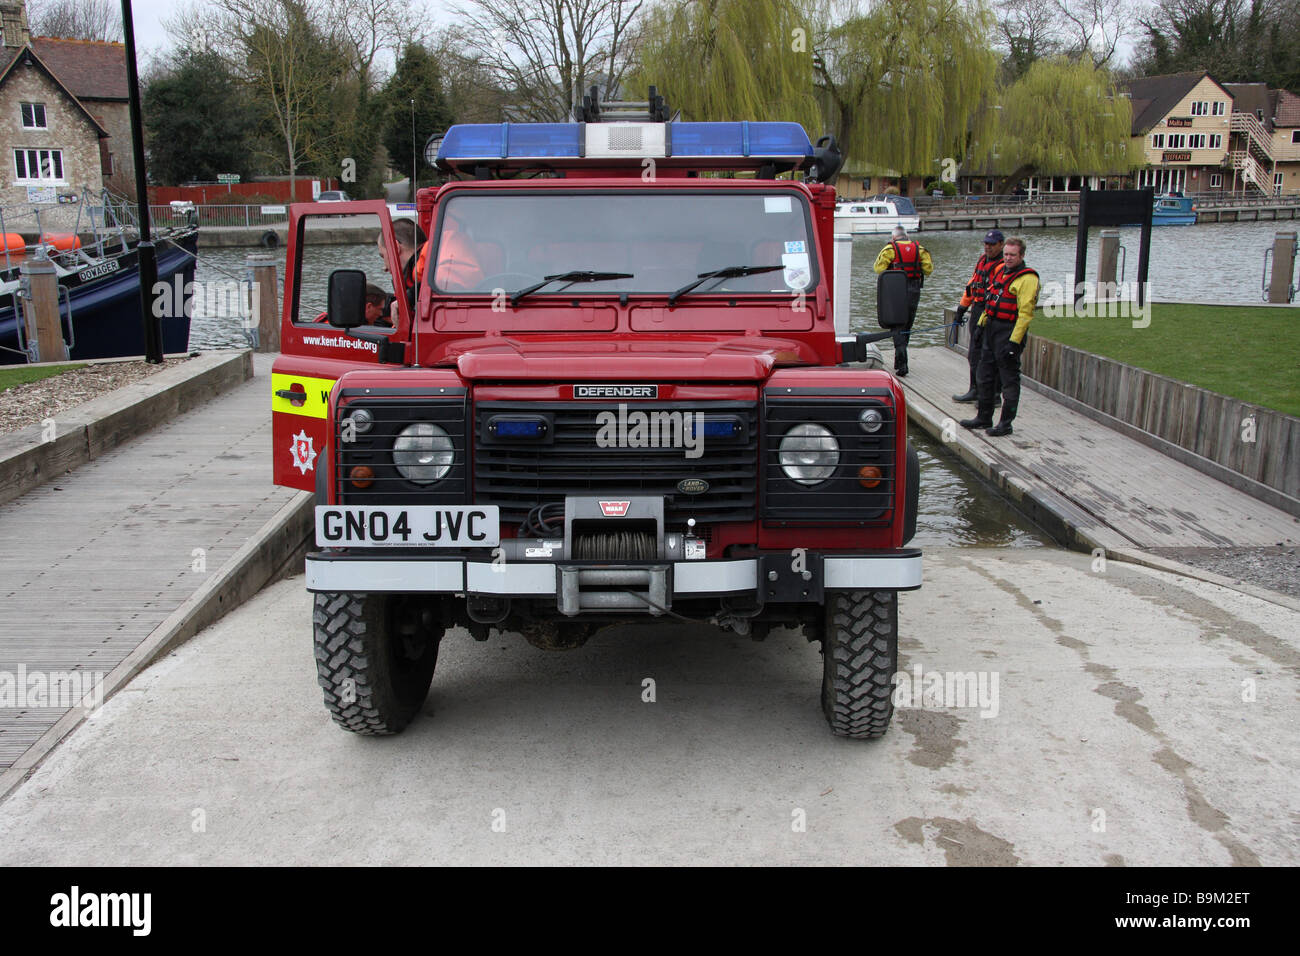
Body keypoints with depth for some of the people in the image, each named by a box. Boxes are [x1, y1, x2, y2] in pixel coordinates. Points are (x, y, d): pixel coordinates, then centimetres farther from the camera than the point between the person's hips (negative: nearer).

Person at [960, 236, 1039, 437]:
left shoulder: (1027, 278, -14)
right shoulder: (1001, 271, 13)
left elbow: (1025, 313, -19)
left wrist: (1014, 341, -23)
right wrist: (981, 323, 19)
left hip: (1009, 332, -9)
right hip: (992, 330, 9)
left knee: (1009, 379, 0)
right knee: (984, 375, 15)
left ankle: (1006, 423, 7)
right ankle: (984, 417, 26)